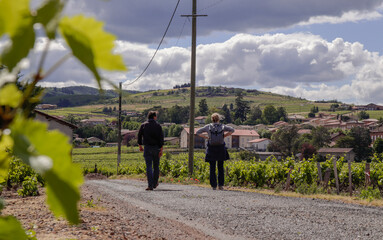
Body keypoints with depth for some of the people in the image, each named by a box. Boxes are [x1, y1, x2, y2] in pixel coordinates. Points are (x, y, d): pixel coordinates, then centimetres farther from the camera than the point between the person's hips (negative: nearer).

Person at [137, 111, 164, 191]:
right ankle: (155, 183, 23)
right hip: (156, 148, 0)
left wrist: (140, 146, 17)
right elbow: (161, 138, -7)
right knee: (156, 166, 15)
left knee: (149, 167, -3)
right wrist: (161, 150, -7)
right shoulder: (158, 126, -2)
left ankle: (150, 185, -12)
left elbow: (139, 136, 4)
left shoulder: (143, 125, 2)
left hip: (147, 148, 0)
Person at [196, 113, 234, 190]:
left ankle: (214, 186, 1)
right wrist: (224, 136, 3)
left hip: (211, 149, -1)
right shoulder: (222, 126, -1)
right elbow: (232, 130, 1)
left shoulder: (208, 127, -2)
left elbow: (198, 132, -1)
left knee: (212, 168, 5)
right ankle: (221, 185, 5)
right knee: (220, 167, 11)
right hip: (221, 149, 1)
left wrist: (206, 137, 2)